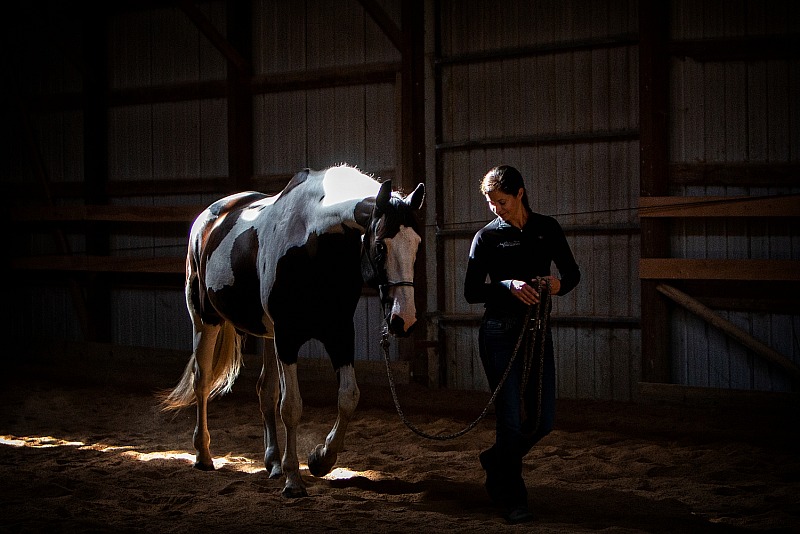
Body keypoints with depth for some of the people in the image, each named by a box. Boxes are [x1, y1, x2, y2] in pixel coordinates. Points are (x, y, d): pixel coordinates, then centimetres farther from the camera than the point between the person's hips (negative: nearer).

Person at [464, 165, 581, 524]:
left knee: (543, 419, 6)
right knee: (511, 419, -3)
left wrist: (559, 284, -13)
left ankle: (496, 460, 33)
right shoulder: (487, 237, -3)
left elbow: (572, 272, 10)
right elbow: (471, 292, -7)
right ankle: (511, 499, 10)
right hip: (500, 333, -4)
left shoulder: (547, 229, 5)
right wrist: (509, 286, -23)